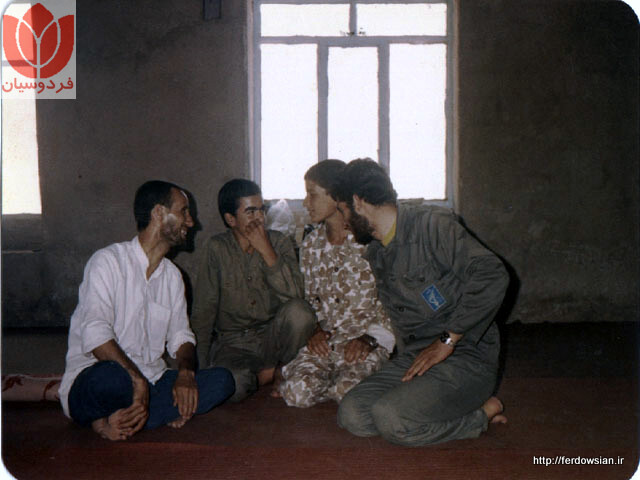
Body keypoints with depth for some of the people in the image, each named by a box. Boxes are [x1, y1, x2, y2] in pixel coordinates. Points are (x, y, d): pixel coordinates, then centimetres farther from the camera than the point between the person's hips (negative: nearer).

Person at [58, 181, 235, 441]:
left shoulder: (172, 275, 14)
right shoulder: (108, 261, -8)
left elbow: (180, 336, 13)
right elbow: (95, 335, -20)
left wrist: (185, 373, -9)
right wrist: (138, 381, -28)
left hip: (150, 382, 7)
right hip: (90, 378, -7)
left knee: (221, 380, -15)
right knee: (110, 376, -41)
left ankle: (115, 419, -17)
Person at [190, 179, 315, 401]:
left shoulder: (279, 242, 2)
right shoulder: (217, 248, -1)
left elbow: (294, 294, -14)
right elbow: (203, 310, -1)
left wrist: (266, 251, -19)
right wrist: (202, 365, -7)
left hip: (273, 338, 2)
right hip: (233, 342, -1)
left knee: (300, 311, -30)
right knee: (231, 385, -33)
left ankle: (269, 368, -4)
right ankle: (263, 376, 2)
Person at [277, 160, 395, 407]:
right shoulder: (311, 244, 10)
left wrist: (370, 337, -16)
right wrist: (316, 328, -1)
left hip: (371, 339, -3)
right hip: (325, 338, 4)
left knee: (349, 391, -29)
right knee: (297, 392, -22)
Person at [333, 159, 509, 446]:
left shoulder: (433, 225, -11)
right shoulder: (375, 254, 16)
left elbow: (493, 277, -21)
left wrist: (446, 341, -19)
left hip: (466, 357, -7)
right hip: (412, 358, 8)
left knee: (391, 419, -28)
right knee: (352, 415, -15)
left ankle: (481, 414, -5)